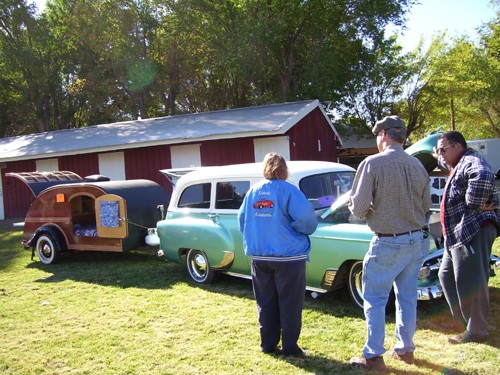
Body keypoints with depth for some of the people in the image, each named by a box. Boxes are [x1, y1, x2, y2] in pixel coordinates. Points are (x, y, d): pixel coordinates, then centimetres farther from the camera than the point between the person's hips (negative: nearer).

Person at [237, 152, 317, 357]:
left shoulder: (253, 191, 5)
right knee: (290, 303, 5)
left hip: (259, 256, 5)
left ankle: (268, 344, 20)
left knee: (266, 302, 13)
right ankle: (289, 346, 11)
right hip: (288, 256, -5)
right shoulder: (288, 190, -11)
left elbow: (242, 219, 11)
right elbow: (306, 218, -19)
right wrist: (305, 231, 1)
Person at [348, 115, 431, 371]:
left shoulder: (372, 164, -14)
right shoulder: (418, 166, 2)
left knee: (375, 300, 6)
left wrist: (370, 212, 7)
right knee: (408, 297, 17)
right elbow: (426, 206, 10)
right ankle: (405, 349, 28)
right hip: (417, 241, 6)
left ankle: (373, 356, 12)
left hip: (387, 243, -5)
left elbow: (358, 208, -14)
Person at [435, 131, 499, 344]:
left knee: (470, 282, -6)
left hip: (474, 231, -12)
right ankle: (464, 322, 25)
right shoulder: (458, 166, 22)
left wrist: (475, 204, -24)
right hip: (457, 234, 12)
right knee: (447, 276, 17)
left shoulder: (471, 161, -11)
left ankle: (476, 332, 4)